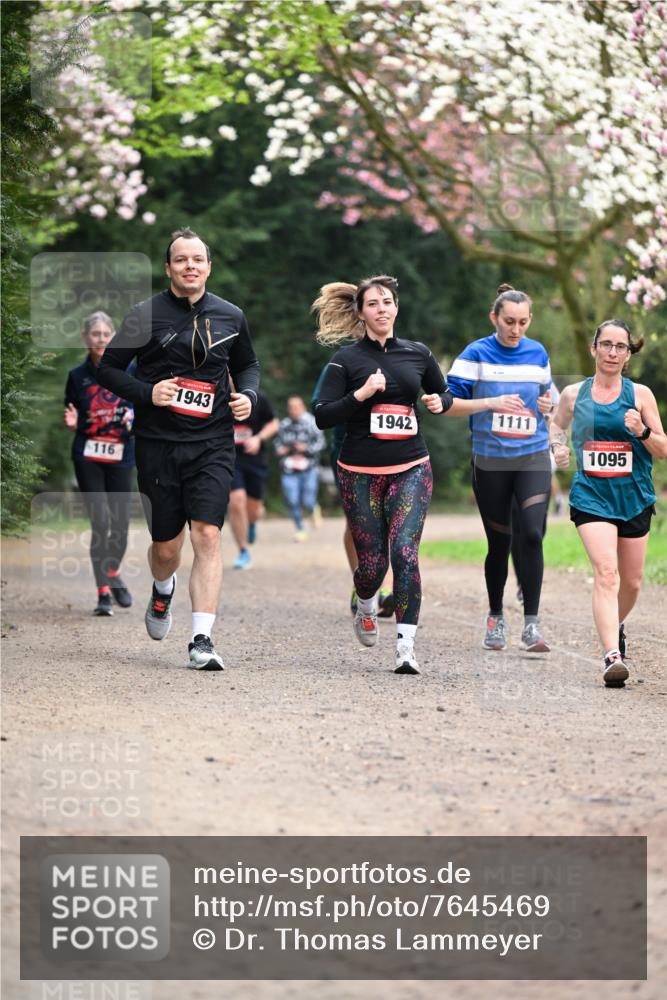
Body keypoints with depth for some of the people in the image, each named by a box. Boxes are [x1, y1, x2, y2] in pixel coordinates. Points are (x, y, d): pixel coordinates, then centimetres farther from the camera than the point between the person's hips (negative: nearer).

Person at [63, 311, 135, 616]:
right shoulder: (77, 376, 4)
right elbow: (73, 424, 10)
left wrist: (133, 420, -13)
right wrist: (72, 423, -12)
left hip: (121, 456, 1)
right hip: (88, 457, -1)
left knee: (120, 523, 3)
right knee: (100, 523, -9)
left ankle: (114, 574, 30)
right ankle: (104, 593, -5)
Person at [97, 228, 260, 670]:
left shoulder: (230, 317, 7)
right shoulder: (145, 315, -2)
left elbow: (247, 364, 23)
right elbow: (109, 368, 4)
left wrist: (248, 395, 2)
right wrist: (147, 392, -13)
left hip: (213, 445, 1)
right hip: (159, 445, -1)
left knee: (207, 536, -14)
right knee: (166, 546, 7)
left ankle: (202, 640, -16)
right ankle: (163, 592, 44)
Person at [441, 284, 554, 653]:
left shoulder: (537, 354, 7)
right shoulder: (477, 353, -4)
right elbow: (452, 395, -9)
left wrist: (548, 404, 0)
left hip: (533, 458, 1)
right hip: (490, 462, -1)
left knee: (532, 534, -16)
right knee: (499, 543, 5)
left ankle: (531, 623, -11)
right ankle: (495, 616, 27)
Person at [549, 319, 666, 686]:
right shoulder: (573, 394, 3)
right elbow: (557, 424, 23)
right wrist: (558, 446, 2)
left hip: (634, 496, 2)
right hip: (591, 495, -2)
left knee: (631, 581, 14)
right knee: (606, 572, -21)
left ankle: (616, 625, 46)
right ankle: (612, 656, -29)